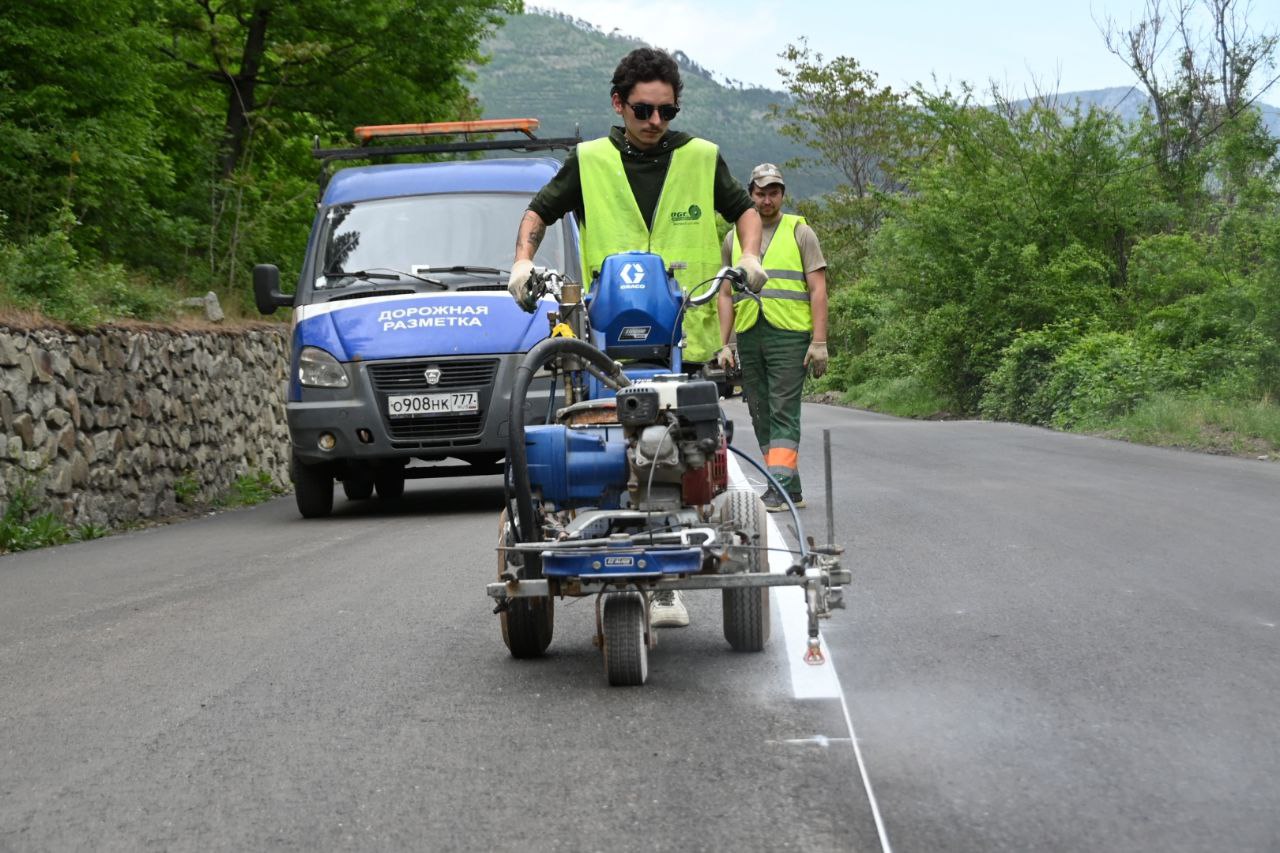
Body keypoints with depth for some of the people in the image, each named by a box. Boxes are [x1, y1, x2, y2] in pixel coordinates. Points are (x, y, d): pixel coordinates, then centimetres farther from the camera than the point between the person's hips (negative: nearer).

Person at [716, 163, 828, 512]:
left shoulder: (800, 232, 5)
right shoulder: (734, 239, 15)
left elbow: (818, 290, 1)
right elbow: (725, 295, 16)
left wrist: (819, 342, -8)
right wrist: (723, 345, 7)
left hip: (789, 335, -5)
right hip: (748, 337, 5)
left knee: (784, 414, -11)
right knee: (761, 416, 6)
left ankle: (780, 486, -17)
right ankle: (792, 488, 12)